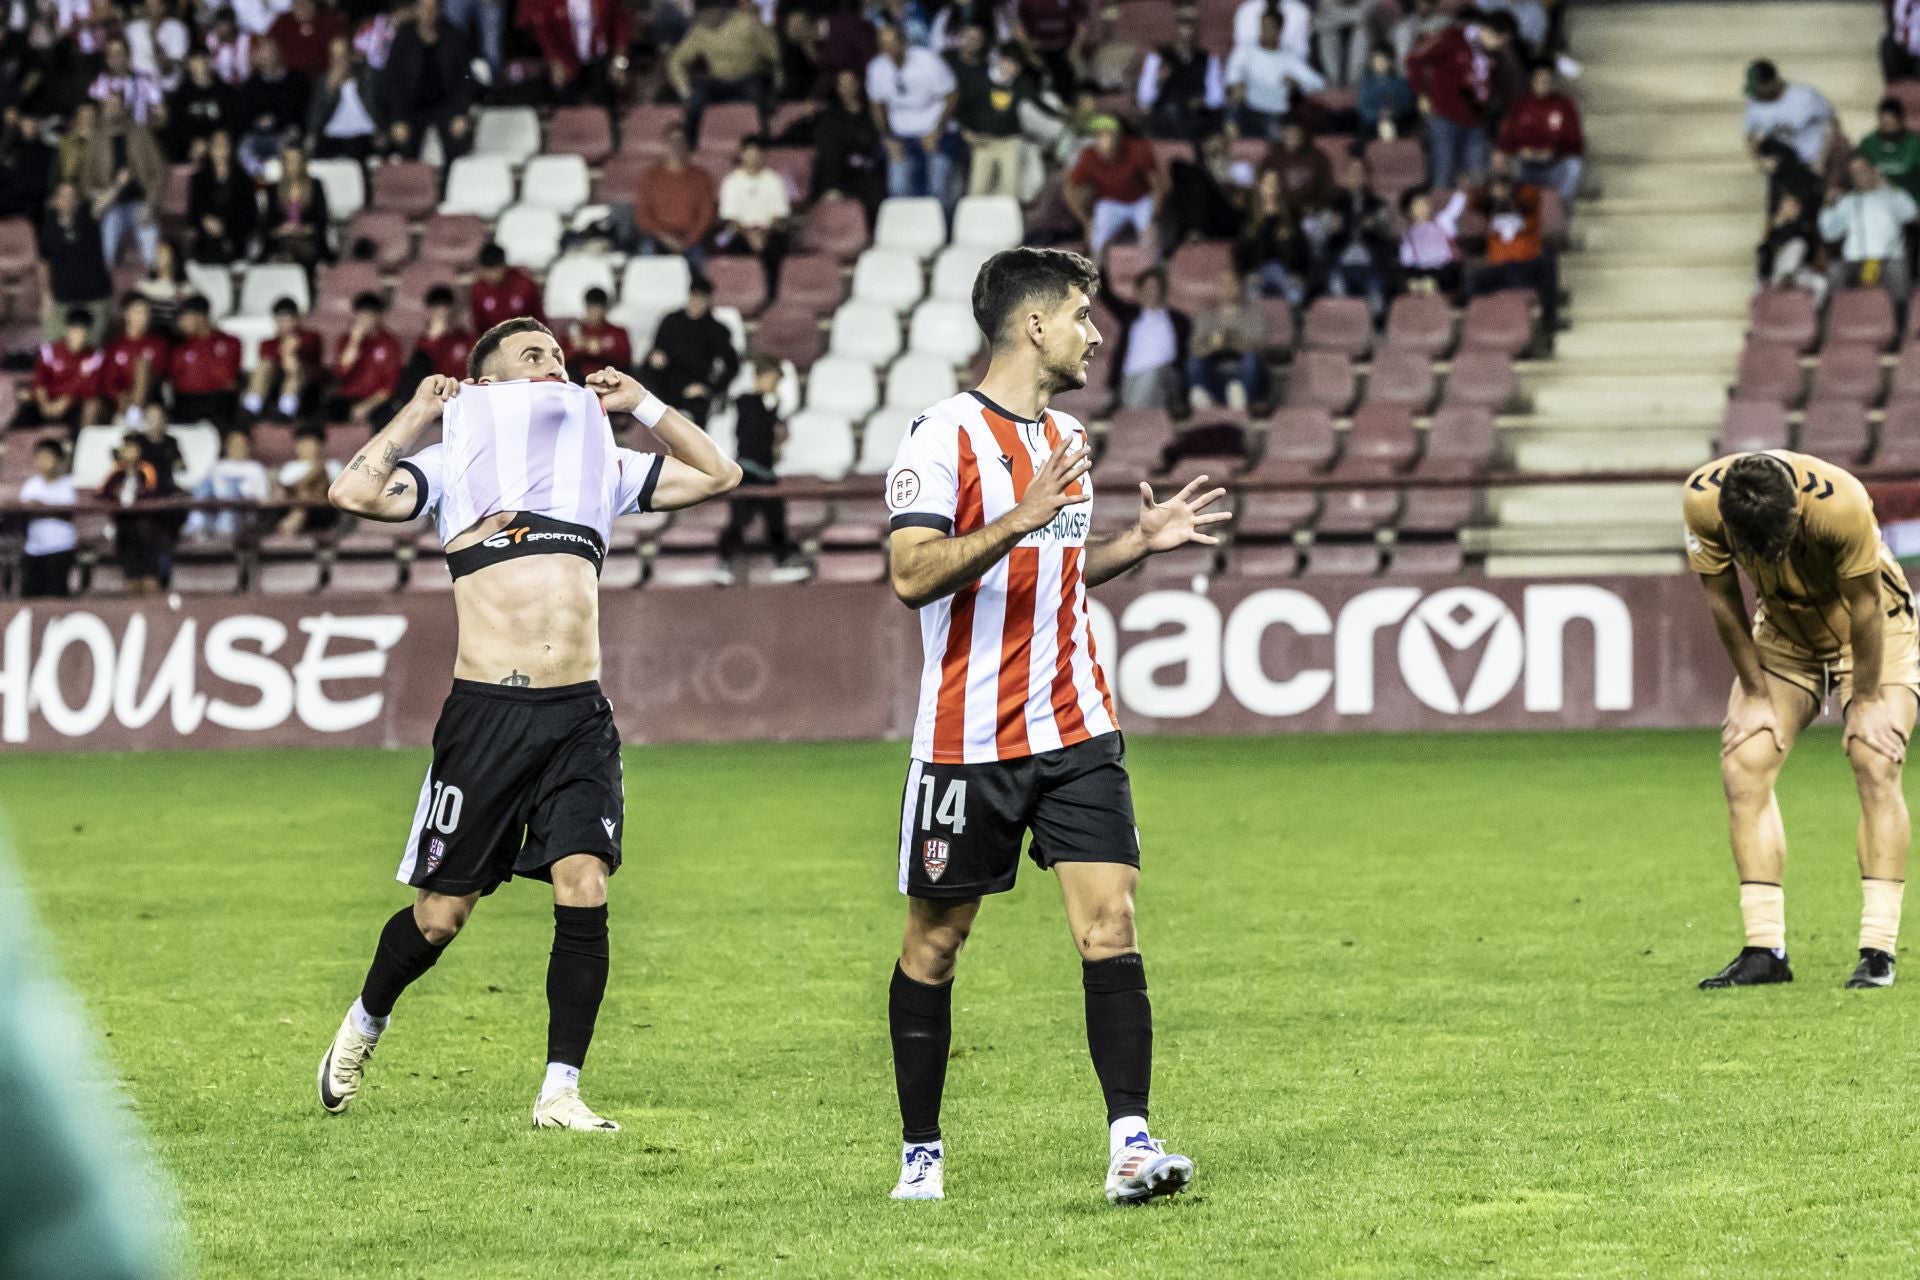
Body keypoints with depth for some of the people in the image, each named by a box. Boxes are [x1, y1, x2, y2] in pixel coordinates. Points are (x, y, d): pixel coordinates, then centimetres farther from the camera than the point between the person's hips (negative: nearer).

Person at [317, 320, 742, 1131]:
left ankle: (560, 1093, -5)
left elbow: (717, 475, 23)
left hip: (579, 715, 3)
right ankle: (364, 1024, 32)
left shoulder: (598, 465, 18)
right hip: (487, 709, -3)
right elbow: (354, 492, -10)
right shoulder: (454, 466, 6)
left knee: (584, 892, -12)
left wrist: (642, 406, 19)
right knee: (440, 913, 3)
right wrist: (416, 416, 1)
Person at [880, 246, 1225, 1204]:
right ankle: (920, 1151, 19)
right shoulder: (944, 436, -11)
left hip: (1076, 732, 6)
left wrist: (1142, 541, 13)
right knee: (934, 941, 5)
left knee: (1109, 919, -9)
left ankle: (1130, 1144, -14)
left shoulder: (1065, 437, 14)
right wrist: (1020, 517, -29)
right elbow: (912, 574, -21)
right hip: (968, 742, -5)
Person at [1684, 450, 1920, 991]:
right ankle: (1765, 951, -9)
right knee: (1743, 763, -12)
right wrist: (1755, 696, -9)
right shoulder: (1702, 500, -28)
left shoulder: (1840, 502, -38)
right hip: (1783, 636, 3)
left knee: (1875, 764, -19)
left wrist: (1867, 700, -16)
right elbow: (1723, 600, -14)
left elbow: (1865, 606, -24)